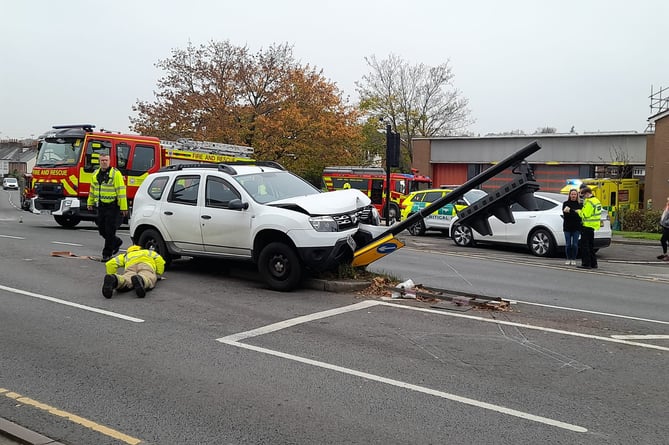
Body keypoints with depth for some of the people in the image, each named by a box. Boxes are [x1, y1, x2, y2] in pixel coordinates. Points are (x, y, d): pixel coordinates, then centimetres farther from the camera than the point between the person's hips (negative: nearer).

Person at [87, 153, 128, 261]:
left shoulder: (116, 174, -10)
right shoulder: (95, 174, 12)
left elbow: (121, 191, -13)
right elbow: (92, 189, 23)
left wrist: (123, 207, -16)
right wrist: (90, 202, 21)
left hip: (112, 206, -7)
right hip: (101, 206, 7)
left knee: (109, 231, -4)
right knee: (102, 230, 11)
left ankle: (107, 254, 5)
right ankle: (116, 242, 35)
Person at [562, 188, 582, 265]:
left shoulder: (580, 205, 6)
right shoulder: (566, 203, 5)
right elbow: (564, 213, -8)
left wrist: (570, 211, -16)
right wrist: (575, 212, -22)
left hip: (576, 227, 0)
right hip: (567, 227, 0)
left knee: (575, 244, 0)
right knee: (568, 244, 1)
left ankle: (573, 259, 10)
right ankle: (568, 259, 13)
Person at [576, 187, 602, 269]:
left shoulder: (589, 202, -17)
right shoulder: (597, 201, 15)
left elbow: (585, 214, -21)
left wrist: (579, 211, -3)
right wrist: (582, 211, 12)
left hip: (587, 225, -10)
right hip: (593, 225, 10)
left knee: (584, 245, -4)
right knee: (591, 245, 16)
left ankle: (586, 264, -4)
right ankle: (593, 263, 19)